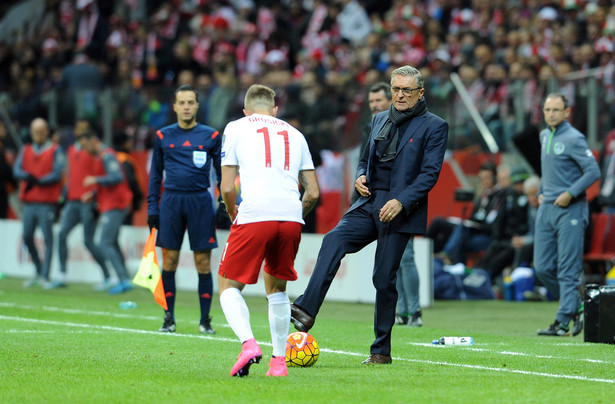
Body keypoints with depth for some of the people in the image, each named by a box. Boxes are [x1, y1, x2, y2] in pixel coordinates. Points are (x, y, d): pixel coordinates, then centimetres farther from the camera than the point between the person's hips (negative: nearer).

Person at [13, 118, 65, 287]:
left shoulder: (55, 151, 1)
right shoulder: (26, 150, 15)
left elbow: (57, 174, -9)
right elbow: (17, 171, 3)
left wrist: (38, 181, -14)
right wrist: (28, 177, -17)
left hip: (47, 201, -5)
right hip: (29, 201, 5)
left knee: (47, 237, -8)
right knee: (27, 237, 6)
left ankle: (44, 276, -6)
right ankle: (39, 271, 22)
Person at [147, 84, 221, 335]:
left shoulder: (211, 136, 5)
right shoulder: (163, 136, 9)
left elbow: (222, 173, 9)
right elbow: (155, 174, 14)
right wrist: (152, 208, 7)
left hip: (200, 201, -1)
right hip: (171, 201, 1)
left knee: (203, 262, -2)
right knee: (169, 261, 0)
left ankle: (205, 320, 6)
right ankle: (169, 318, 9)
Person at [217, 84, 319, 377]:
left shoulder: (236, 128, 13)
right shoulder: (294, 134, 23)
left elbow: (227, 188, 6)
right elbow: (313, 193, 19)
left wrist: (234, 216, 24)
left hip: (254, 216, -4)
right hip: (291, 218, 4)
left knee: (228, 286, 8)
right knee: (277, 288, 23)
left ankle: (248, 343, -17)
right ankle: (279, 361, 17)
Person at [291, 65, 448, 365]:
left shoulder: (434, 127, 0)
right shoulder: (380, 120, 18)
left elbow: (430, 173, -8)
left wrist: (402, 202, -19)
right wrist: (360, 177, 4)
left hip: (400, 212, -5)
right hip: (369, 204, 5)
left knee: (384, 278, -4)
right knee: (334, 240, -22)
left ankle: (381, 350, 7)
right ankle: (306, 310, -33)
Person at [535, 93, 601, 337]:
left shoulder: (574, 139, -11)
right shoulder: (544, 136, 15)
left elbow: (593, 171, -17)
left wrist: (570, 193, -19)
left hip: (570, 209, -8)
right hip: (546, 208, 8)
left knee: (568, 269, -7)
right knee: (543, 268, 5)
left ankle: (563, 321, -7)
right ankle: (575, 307, 20)